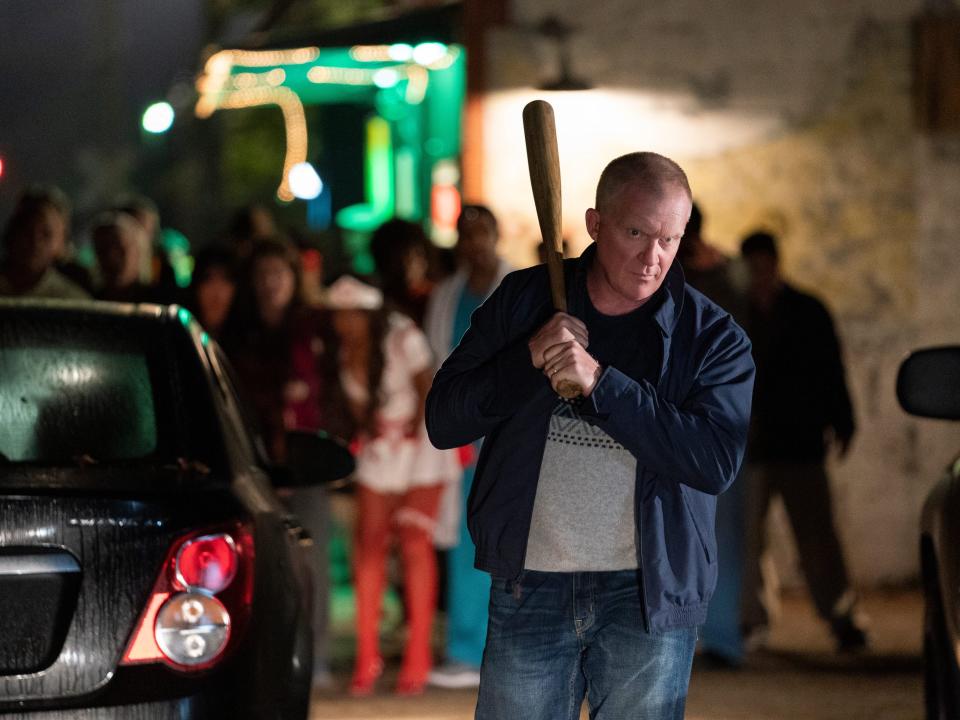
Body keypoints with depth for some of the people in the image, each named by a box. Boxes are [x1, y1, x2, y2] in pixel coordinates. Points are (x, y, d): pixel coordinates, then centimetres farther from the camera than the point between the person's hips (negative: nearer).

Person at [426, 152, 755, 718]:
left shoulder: (712, 337, -1)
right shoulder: (524, 301, 5)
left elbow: (716, 461, -16)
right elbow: (443, 422, 3)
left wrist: (601, 383, -21)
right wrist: (529, 359, -14)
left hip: (649, 595, -1)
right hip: (530, 584, 1)